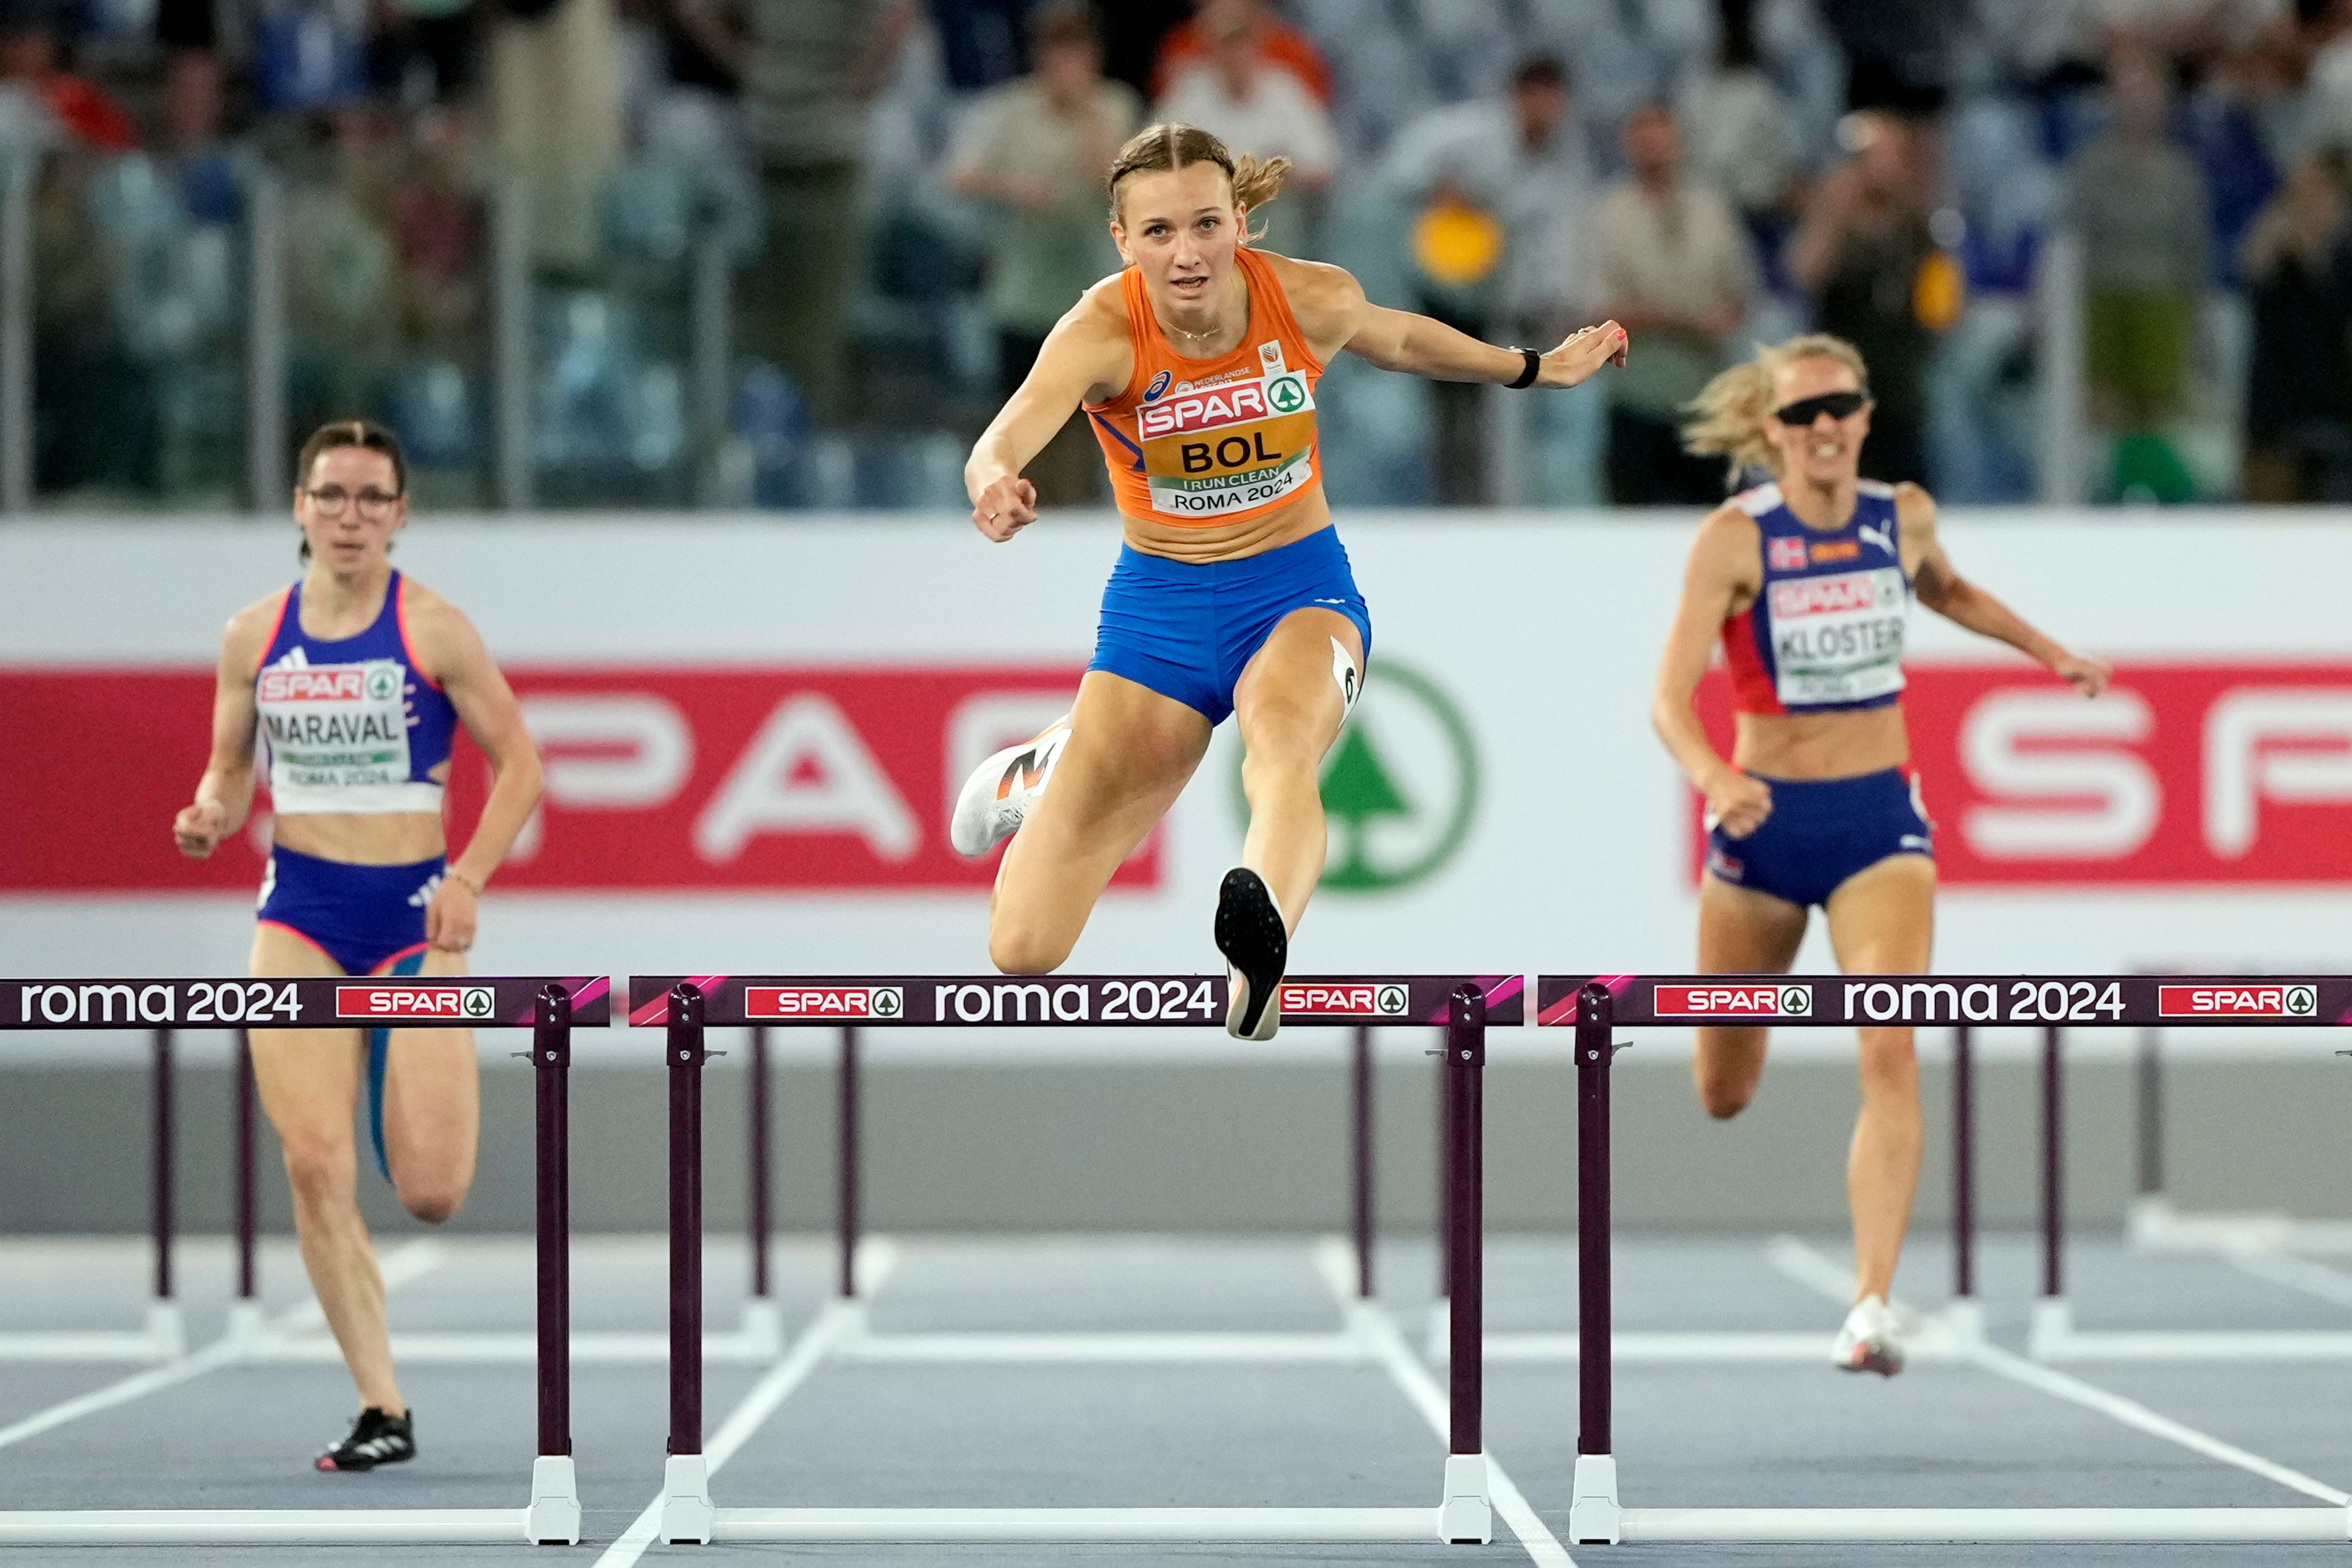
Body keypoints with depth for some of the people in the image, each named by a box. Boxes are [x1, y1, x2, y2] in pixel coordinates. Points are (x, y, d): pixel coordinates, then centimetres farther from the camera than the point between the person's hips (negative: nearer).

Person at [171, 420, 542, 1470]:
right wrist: (211, 817, -8)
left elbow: (519, 762, -2)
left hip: (413, 911, -2)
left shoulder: (434, 630, -5)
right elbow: (231, 768, 15)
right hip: (300, 917, 2)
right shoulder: (254, 635, 5)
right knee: (314, 1167, -10)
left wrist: (468, 880, -14)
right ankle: (382, 1410, -2)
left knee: (430, 1195, -7)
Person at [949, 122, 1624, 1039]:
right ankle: (1045, 771, 35)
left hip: (1299, 589, 0)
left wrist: (1537, 370, 23)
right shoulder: (1103, 333, -21)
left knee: (1281, 737, -40)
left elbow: (1400, 342, 10)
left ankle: (1258, 945, -68)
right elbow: (1002, 444, -39)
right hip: (1157, 600, 0)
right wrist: (999, 488, -63)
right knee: (1025, 952, 0)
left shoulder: (1311, 301, -14)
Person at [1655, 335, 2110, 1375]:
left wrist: (2044, 649, 19)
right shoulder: (1734, 539, -12)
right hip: (1764, 820, -1)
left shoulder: (1904, 516, 0)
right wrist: (1713, 778, -40)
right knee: (1724, 1095, 12)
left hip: (1880, 819, 1)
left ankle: (1871, 1304, -23)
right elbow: (1670, 698, -21)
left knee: (1891, 1058, -20)